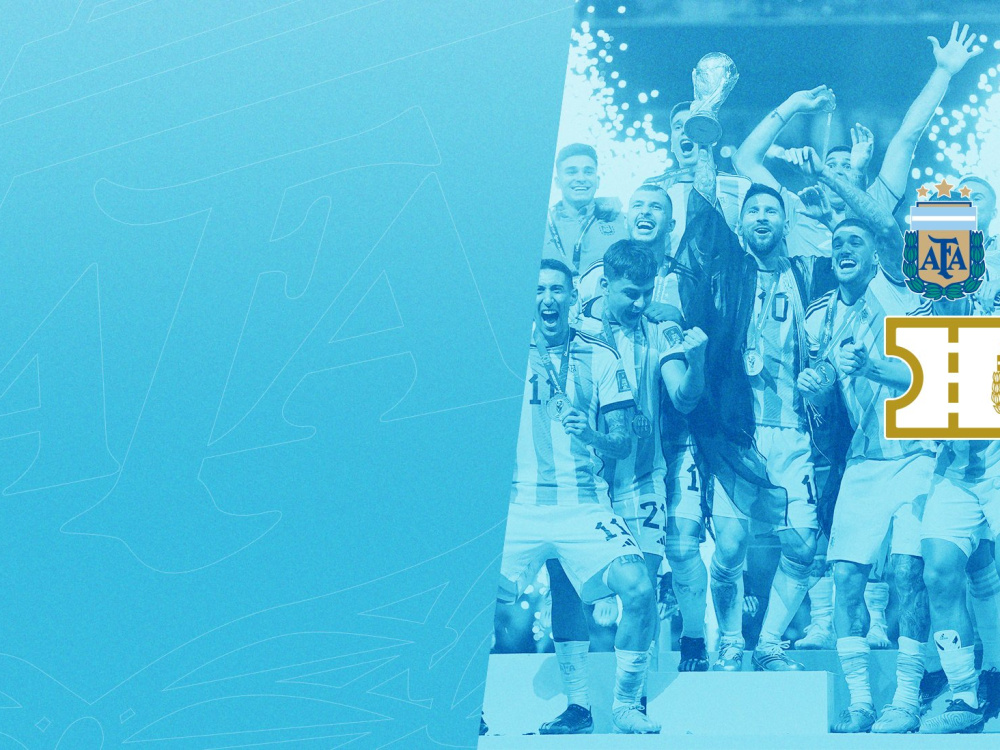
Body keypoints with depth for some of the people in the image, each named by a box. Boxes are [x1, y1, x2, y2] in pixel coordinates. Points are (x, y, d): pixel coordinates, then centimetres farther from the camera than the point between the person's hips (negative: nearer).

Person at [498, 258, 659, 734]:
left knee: (639, 591, -19)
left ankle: (625, 705, 1)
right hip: (519, 505, 0)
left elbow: (624, 443, 5)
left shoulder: (601, 358, 9)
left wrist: (592, 437, -16)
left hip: (583, 505, 0)